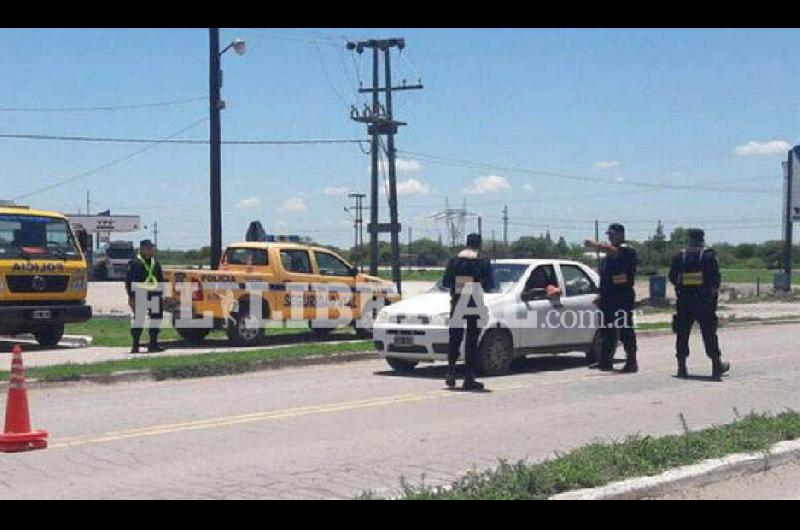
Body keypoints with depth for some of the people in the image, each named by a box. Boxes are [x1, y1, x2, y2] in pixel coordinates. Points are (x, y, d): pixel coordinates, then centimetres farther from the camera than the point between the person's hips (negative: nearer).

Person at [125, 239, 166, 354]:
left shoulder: (155, 263, 15)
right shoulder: (134, 263, -4)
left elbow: (161, 280, 21)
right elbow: (129, 281, -7)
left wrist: (161, 295, 15)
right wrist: (131, 297, -12)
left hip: (154, 296, 6)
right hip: (140, 296, -6)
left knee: (156, 319, 7)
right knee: (138, 320, -5)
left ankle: (153, 344, 17)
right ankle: (135, 346, 0)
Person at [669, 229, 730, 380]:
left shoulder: (679, 257, 4)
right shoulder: (709, 255, -4)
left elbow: (673, 278, 5)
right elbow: (715, 277, -9)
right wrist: (714, 291, 6)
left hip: (684, 299, 2)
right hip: (704, 301, -2)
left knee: (682, 333, 6)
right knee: (709, 333, 5)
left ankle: (682, 367, 4)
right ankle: (717, 366, 11)